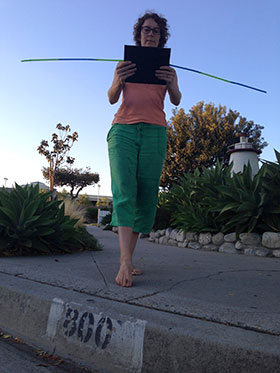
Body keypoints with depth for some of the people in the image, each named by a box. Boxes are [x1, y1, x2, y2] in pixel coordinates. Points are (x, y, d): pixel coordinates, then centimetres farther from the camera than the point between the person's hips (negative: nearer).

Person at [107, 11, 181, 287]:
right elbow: (112, 98, 7)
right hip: (123, 129, -1)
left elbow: (176, 101, 5)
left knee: (146, 195, -8)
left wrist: (171, 84, -18)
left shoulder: (167, 68, 22)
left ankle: (127, 258, 1)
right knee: (124, 191, -18)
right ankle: (125, 262, -24)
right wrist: (119, 81, -16)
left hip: (154, 132, 1)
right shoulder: (125, 64, 21)